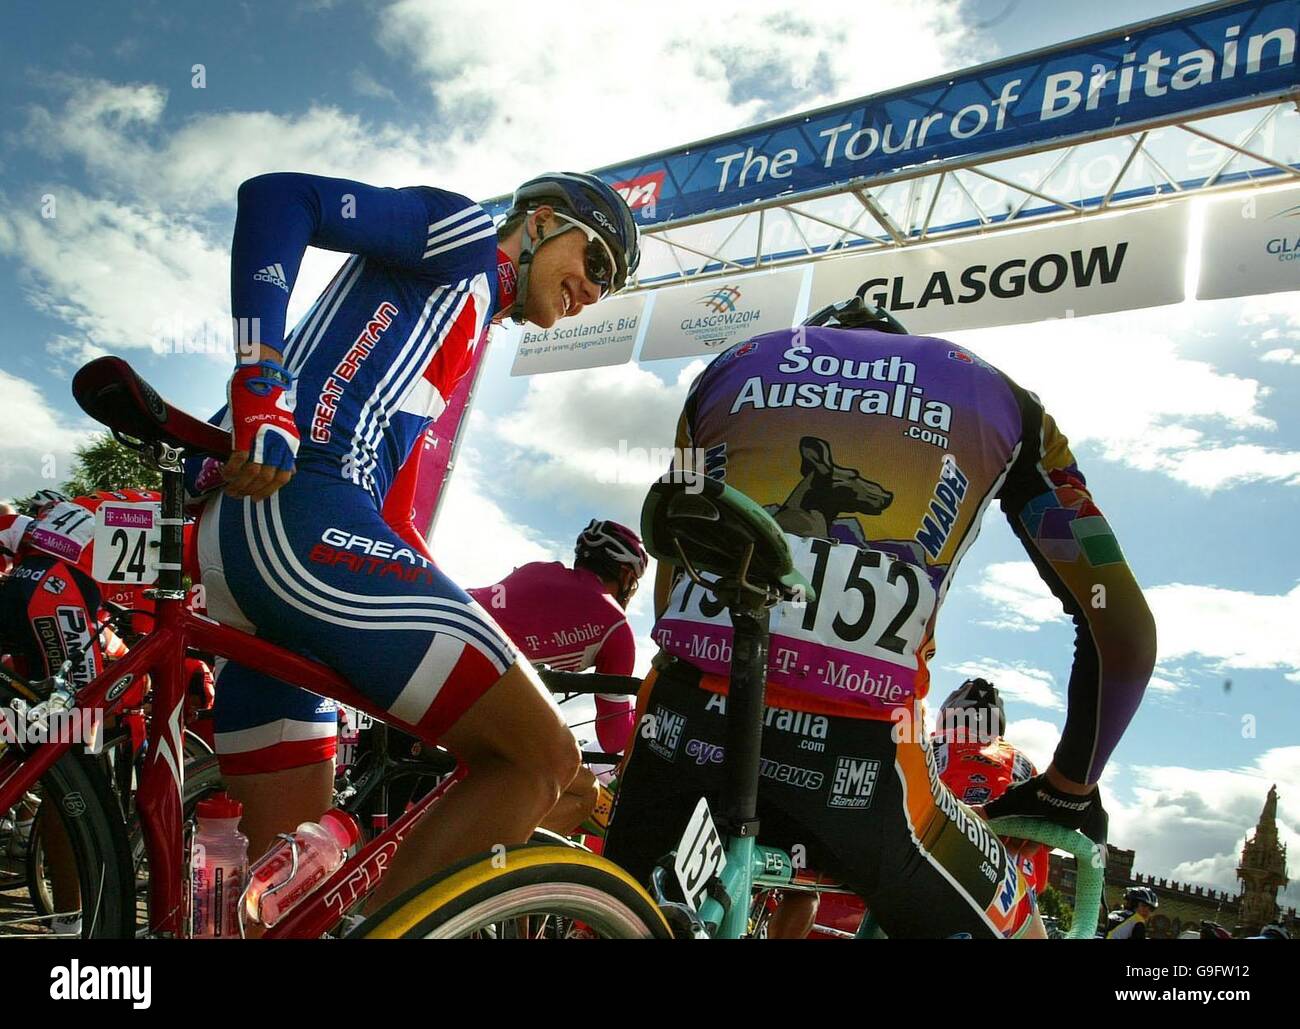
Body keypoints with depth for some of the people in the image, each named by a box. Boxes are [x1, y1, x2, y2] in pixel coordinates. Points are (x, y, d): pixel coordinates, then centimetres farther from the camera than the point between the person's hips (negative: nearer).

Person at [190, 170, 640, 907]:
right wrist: (261, 382, -19)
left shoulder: (464, 327, 32)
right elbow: (278, 196, -8)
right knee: (543, 757, -10)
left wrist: (468, 641, 24)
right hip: (296, 518, -10)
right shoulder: (467, 235, 8)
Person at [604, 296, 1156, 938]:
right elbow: (1124, 628, 20)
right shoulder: (996, 396, 21)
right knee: (1009, 926, 25)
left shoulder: (732, 366, 25)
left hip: (684, 713, 3)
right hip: (854, 751, -2)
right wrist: (1070, 789, 33)